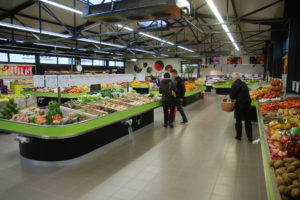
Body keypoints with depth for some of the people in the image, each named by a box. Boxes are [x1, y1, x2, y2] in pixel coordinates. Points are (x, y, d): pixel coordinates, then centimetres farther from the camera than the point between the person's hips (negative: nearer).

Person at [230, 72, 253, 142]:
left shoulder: (235, 85, -12)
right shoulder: (244, 84, 11)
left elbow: (232, 96, -12)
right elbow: (246, 93, 16)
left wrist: (232, 98, 10)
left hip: (240, 105, -6)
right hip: (247, 103, 6)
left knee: (238, 121, 8)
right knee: (248, 121, 13)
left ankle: (238, 136, 18)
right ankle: (250, 137, 19)